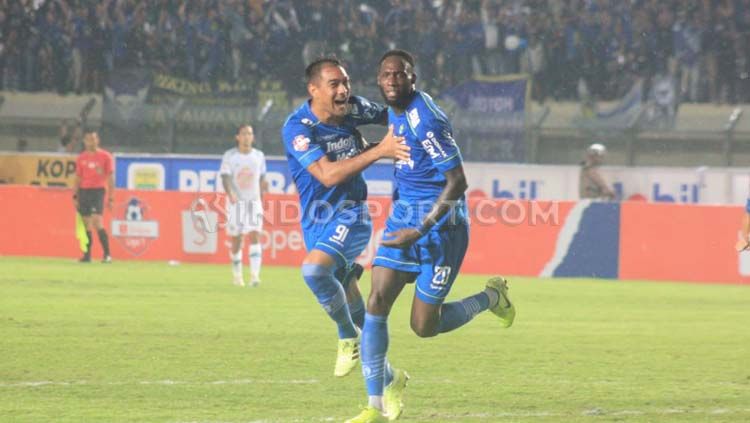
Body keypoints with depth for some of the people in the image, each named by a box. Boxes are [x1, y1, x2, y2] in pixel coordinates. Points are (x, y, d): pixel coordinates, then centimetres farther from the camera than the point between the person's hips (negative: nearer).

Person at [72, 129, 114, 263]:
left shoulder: (105, 156, 0)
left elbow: (110, 178, 1)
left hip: (98, 190, -4)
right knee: (86, 224, 4)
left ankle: (107, 254, -17)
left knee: (97, 222, -18)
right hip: (84, 191, 4)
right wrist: (75, 196, 8)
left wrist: (111, 198, -3)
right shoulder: (81, 158, 11)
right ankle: (87, 254, 9)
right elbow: (78, 178, 16)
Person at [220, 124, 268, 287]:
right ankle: (237, 274, 20)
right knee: (236, 239, 3)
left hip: (254, 201, 1)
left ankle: (254, 275, -21)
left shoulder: (259, 156, 6)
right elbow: (225, 177, -12)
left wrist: (261, 196, 16)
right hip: (236, 202, -1)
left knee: (255, 235, -14)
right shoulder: (230, 156, -3)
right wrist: (230, 193, -29)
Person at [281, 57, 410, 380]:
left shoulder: (353, 109, -9)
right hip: (316, 217, 1)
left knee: (314, 269, -27)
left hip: (350, 212, -1)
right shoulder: (297, 128, -20)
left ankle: (349, 337, -8)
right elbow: (328, 174, -32)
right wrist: (378, 151, -37)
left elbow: (390, 117, 14)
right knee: (344, 290, 16)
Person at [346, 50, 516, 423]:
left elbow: (457, 182, -24)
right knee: (377, 303, -7)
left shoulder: (426, 120, -22)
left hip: (441, 223, -8)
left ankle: (490, 298, 27)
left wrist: (421, 231, -26)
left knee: (424, 326, -2)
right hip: (405, 211, 8)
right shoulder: (395, 112, 6)